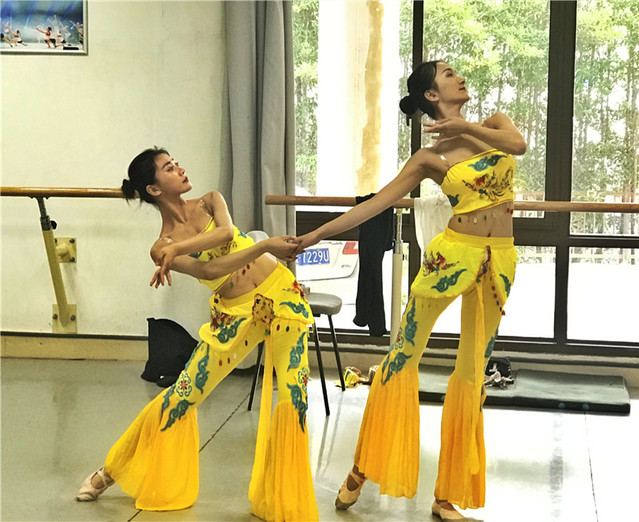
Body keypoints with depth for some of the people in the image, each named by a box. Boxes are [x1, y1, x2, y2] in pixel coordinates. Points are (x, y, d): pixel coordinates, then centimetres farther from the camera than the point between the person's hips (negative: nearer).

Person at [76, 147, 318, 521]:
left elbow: (226, 231, -16)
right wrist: (264, 246, -27)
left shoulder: (210, 202, 6)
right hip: (237, 313, -1)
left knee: (293, 395, -10)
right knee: (184, 394, 0)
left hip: (281, 295, 2)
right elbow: (209, 270, -19)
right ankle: (110, 472, 21)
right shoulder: (162, 247, -3)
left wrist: (176, 248, -26)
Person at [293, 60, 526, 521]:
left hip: (499, 262, 3)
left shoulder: (494, 123, 11)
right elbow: (374, 204, -3)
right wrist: (317, 234, -9)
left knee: (473, 370, 7)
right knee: (404, 354, -1)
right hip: (454, 253, -3)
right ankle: (362, 469, 12)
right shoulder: (429, 158, 0)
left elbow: (519, 144, -13)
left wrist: (463, 128, -5)